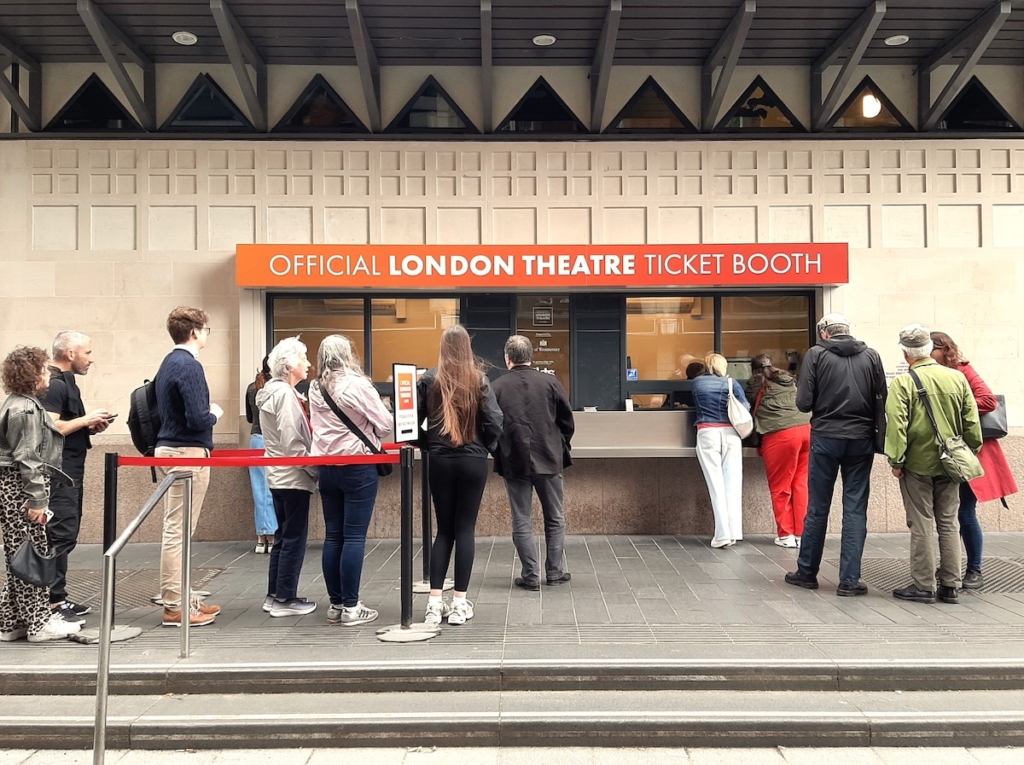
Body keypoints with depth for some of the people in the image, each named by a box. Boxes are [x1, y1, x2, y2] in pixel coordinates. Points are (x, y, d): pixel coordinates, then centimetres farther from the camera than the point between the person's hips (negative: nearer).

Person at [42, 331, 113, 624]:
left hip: (70, 471, 11)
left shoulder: (66, 382, 16)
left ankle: (58, 597, 20)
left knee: (66, 534, 13)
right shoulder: (54, 384, -15)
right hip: (59, 472, -11)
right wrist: (86, 419, -16)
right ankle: (53, 601, -2)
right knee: (60, 536, -8)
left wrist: (91, 426, 7)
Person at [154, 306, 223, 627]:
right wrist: (215, 414, -3)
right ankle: (175, 607, 3)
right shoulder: (189, 366, -16)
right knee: (178, 531, -4)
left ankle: (182, 597, 22)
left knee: (177, 529, 13)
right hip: (187, 453, -10)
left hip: (169, 448, 10)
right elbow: (198, 418, -23)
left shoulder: (170, 362, 14)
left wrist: (207, 412, 13)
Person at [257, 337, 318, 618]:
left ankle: (274, 595, 23)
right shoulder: (285, 394, -17)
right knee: (294, 538, -1)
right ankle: (285, 599, 7)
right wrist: (314, 468, -13)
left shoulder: (273, 391, 12)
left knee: (284, 536, 16)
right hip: (293, 475, -10)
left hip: (279, 474, 10)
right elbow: (292, 442, -21)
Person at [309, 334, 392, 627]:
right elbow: (385, 424, -10)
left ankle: (335, 604, 16)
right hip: (358, 467, -6)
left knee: (333, 536, 10)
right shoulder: (358, 385, -12)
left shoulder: (315, 389, 6)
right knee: (354, 537, -2)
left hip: (326, 467, 6)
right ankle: (350, 607, 2)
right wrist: (373, 436, 10)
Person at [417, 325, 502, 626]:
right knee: (465, 529, 6)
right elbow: (494, 422, -8)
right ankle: (459, 603, 8)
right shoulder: (479, 379, -4)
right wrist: (487, 447, 8)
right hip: (473, 462, -1)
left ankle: (435, 602, 8)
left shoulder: (429, 379, -3)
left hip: (440, 462, 1)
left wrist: (427, 444, 9)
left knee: (444, 530, 11)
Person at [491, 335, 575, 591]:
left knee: (522, 522, 7)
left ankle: (531, 576, 9)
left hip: (514, 462, -1)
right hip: (549, 460, 1)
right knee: (555, 518, 15)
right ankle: (555, 572, 19)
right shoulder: (550, 382, -2)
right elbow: (568, 422, 1)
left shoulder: (496, 387, -5)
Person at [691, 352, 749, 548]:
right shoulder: (731, 383, 7)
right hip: (730, 433, 0)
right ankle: (733, 532, 0)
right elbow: (745, 406, 6)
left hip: (707, 433, 0)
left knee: (716, 484, -2)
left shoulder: (697, 383, 11)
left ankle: (723, 534, -7)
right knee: (732, 483, 2)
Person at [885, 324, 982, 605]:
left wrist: (896, 460, -10)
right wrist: (971, 452, 16)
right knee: (949, 524, 12)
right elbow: (972, 422, 5)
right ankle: (950, 586, 17)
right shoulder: (957, 378, 0)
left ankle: (923, 586, 9)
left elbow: (896, 425, -17)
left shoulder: (903, 382, -13)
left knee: (922, 526, 3)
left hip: (917, 465, -4)